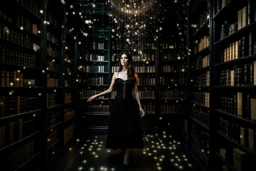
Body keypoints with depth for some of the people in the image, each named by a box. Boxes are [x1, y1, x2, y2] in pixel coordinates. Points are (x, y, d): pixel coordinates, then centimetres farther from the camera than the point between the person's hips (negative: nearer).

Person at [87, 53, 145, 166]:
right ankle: (127, 151, 28)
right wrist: (96, 96, 5)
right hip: (118, 104, 2)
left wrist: (140, 107, 0)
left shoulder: (134, 76, 4)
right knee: (119, 127, 6)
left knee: (129, 128, -2)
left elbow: (135, 92, 4)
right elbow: (110, 89, 8)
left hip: (130, 104, -1)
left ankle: (127, 154, 11)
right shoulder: (116, 74, 7)